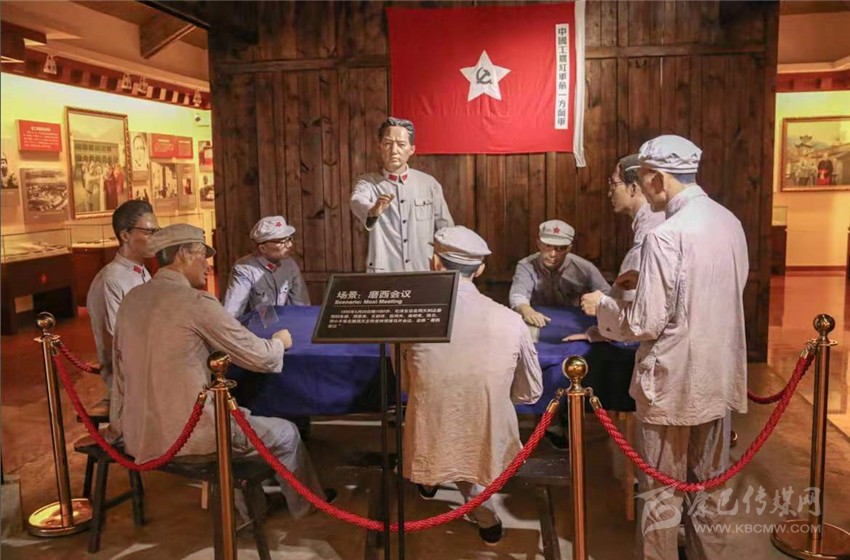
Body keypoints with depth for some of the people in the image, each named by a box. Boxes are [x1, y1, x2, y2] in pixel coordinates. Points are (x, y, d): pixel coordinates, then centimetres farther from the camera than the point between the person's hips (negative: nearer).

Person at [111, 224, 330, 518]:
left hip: (138, 435, 8)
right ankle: (305, 503, 39)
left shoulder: (132, 299, 5)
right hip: (187, 435, -8)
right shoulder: (197, 301, -16)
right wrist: (279, 341, 9)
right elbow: (259, 357, -11)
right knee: (285, 432, 15)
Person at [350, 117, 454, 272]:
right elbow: (358, 202, -23)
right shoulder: (367, 182, 0)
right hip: (382, 273, -1)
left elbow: (447, 230, 12)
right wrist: (373, 211, -44)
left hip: (424, 271, 2)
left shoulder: (429, 183, 6)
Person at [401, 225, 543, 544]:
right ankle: (484, 517, 32)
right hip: (488, 450, 0)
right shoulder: (510, 321, -13)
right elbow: (531, 393, 1)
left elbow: (403, 385, 4)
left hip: (430, 450, 0)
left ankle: (429, 481, 49)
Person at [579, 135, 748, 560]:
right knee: (707, 481, 22)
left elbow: (646, 325, -21)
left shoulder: (665, 236, -23)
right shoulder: (729, 222, 2)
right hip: (719, 376, 8)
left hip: (673, 382, -8)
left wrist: (602, 306, -3)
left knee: (661, 491, 10)